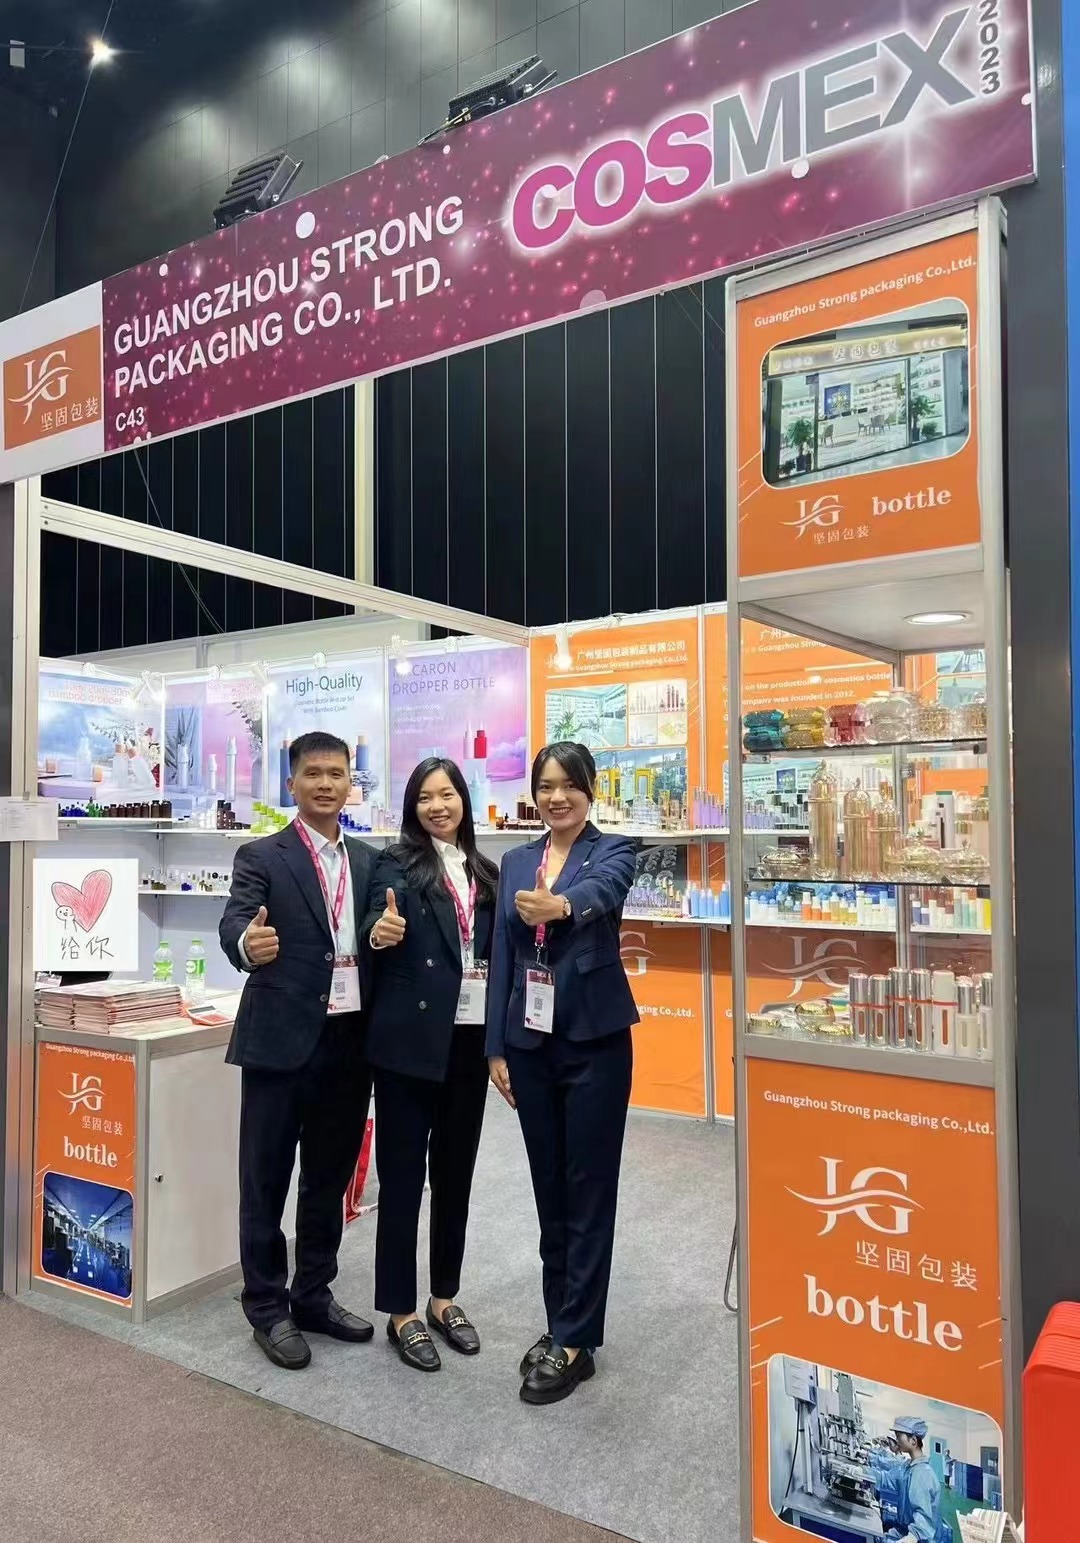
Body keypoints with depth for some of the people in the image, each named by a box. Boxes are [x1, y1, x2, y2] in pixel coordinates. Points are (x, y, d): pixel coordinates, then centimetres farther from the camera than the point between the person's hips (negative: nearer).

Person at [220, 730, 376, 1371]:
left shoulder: (369, 861, 11)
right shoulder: (261, 857, -4)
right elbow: (235, 922, -20)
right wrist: (249, 944, -41)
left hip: (351, 1042, 5)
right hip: (282, 1041, -4)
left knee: (330, 1177, 16)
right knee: (267, 1178, 8)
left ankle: (314, 1295, 32)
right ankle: (267, 1306, 25)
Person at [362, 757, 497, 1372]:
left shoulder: (485, 872, 11)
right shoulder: (399, 862, -3)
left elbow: (496, 952, 14)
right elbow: (381, 921, -15)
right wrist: (380, 932, -38)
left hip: (469, 1038, 5)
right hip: (411, 1037, -5)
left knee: (456, 1172, 15)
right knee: (403, 1175, 5)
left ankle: (445, 1298, 31)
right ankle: (401, 1312, 19)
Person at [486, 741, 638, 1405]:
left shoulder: (614, 851, -6)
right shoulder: (516, 863, 8)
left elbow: (602, 889, -31)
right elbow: (502, 956, 8)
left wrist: (563, 904, -54)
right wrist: (497, 1046, 5)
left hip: (594, 1040, -5)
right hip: (530, 1042, 5)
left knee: (589, 1193, 4)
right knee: (550, 1191, 15)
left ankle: (574, 1343, 16)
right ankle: (563, 1325, 30)